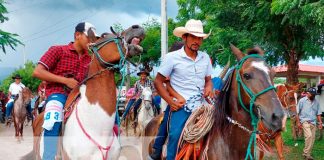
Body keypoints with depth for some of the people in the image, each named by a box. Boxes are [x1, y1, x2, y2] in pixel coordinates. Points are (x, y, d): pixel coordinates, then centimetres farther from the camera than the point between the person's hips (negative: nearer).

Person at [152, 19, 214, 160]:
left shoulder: (205, 58, 12)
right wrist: (170, 101, -11)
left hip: (201, 106, 4)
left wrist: (209, 88, 0)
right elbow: (158, 82, 1)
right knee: (175, 135, -22)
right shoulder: (172, 57, -2)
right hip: (180, 107, -4)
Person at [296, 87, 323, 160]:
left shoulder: (316, 102, 11)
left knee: (312, 138, 2)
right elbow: (297, 112, 0)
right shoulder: (302, 101, -1)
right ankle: (306, 153, -14)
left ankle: (307, 153, 13)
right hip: (305, 121, -5)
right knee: (309, 135, -22)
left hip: (313, 122, 5)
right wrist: (298, 122, -5)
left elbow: (318, 113, 15)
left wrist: (320, 123, 8)